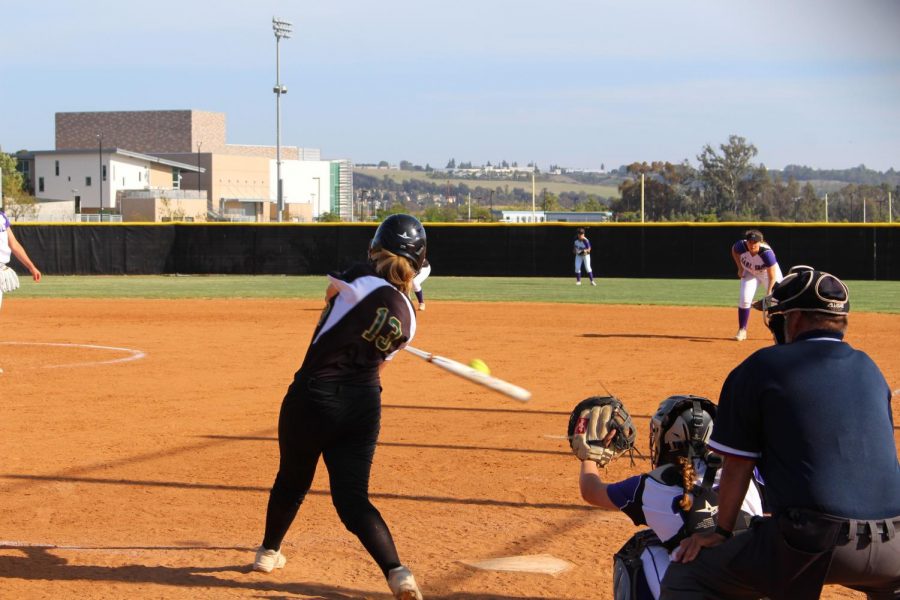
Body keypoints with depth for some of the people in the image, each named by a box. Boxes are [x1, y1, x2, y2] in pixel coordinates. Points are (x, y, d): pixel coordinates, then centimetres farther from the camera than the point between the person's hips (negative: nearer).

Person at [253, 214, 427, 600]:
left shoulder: (361, 279, -12)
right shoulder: (407, 318, 1)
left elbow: (330, 293, 8)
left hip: (313, 396, -3)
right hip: (364, 405, 3)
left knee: (292, 481, 19)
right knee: (352, 497, 5)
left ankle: (269, 552, 40)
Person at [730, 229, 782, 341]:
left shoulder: (766, 252, -39)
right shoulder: (741, 246, -30)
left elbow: (772, 277, -33)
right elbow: (734, 250, -2)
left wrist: (769, 293, -43)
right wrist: (740, 268, -4)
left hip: (768, 273, -3)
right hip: (750, 273, 3)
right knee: (744, 299, -11)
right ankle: (742, 330, 2)